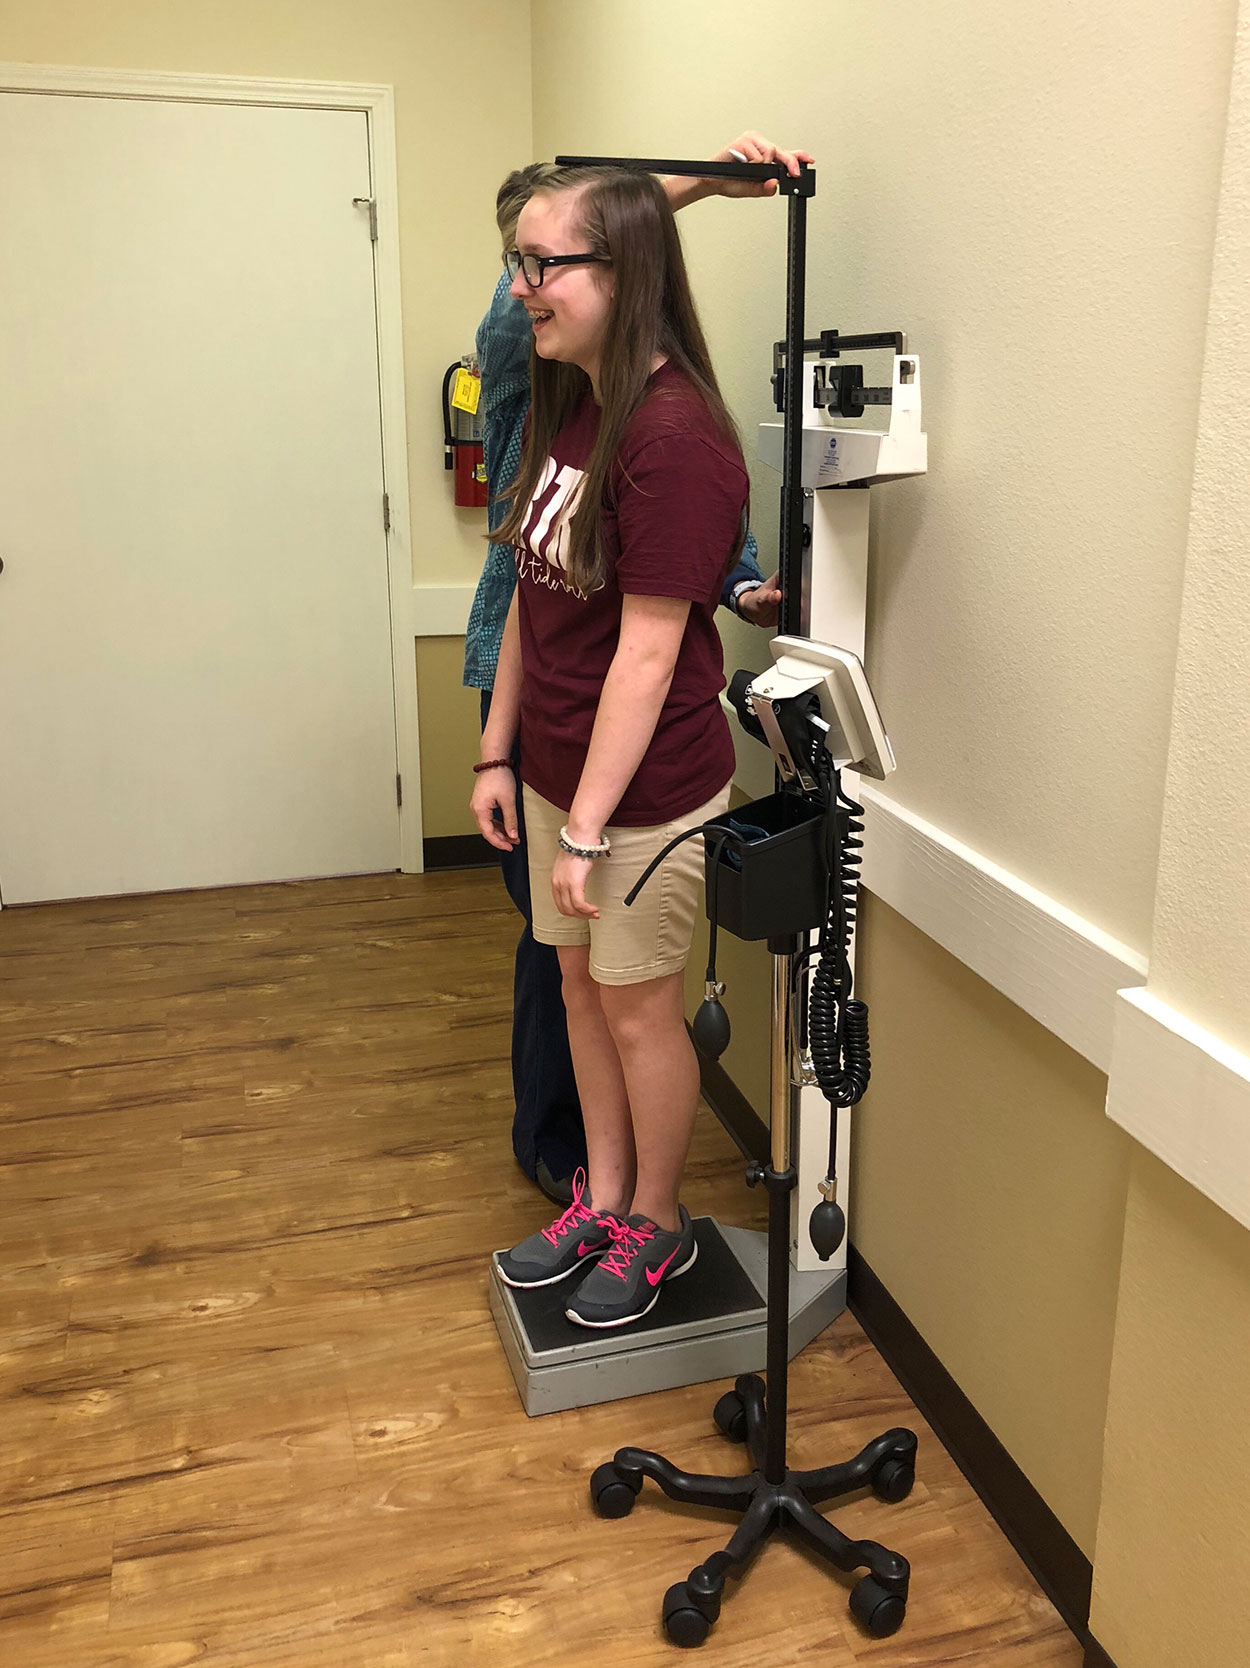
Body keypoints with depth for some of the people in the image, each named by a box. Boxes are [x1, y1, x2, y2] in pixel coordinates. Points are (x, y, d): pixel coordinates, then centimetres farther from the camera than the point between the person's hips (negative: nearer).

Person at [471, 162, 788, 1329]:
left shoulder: (673, 434, -22)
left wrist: (588, 830, -21)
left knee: (638, 1008, 8)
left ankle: (657, 1224, 33)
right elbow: (530, 595, 9)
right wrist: (498, 752, 10)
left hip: (647, 789, -8)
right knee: (580, 984, 19)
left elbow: (646, 651, -23)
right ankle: (601, 1200, 39)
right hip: (558, 768, 8)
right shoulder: (567, 407, 5)